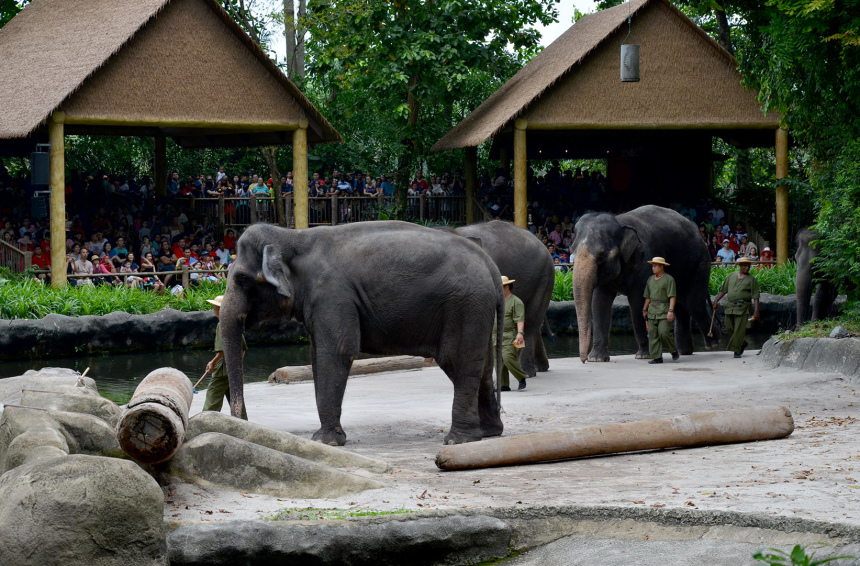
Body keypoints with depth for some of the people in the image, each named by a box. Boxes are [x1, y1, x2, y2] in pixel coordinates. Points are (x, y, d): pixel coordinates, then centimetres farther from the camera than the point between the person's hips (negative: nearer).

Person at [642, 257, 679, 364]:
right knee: (652, 334, 0)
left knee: (664, 333, -15)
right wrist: (645, 310, 22)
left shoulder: (669, 279, -4)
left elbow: (672, 296, -10)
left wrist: (671, 311, -18)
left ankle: (674, 350, 9)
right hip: (652, 310, 6)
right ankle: (656, 357, 2)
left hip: (664, 311, -6)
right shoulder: (650, 279, 16)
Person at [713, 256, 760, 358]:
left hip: (742, 308, -4)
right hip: (730, 306, 4)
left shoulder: (751, 280, 3)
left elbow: (755, 297, -1)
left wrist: (756, 311, -9)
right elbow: (723, 290, 19)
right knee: (729, 328, 5)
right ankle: (743, 344, 24)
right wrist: (716, 301, 11)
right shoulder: (731, 276, 14)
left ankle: (737, 350, -3)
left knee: (739, 329, -9)